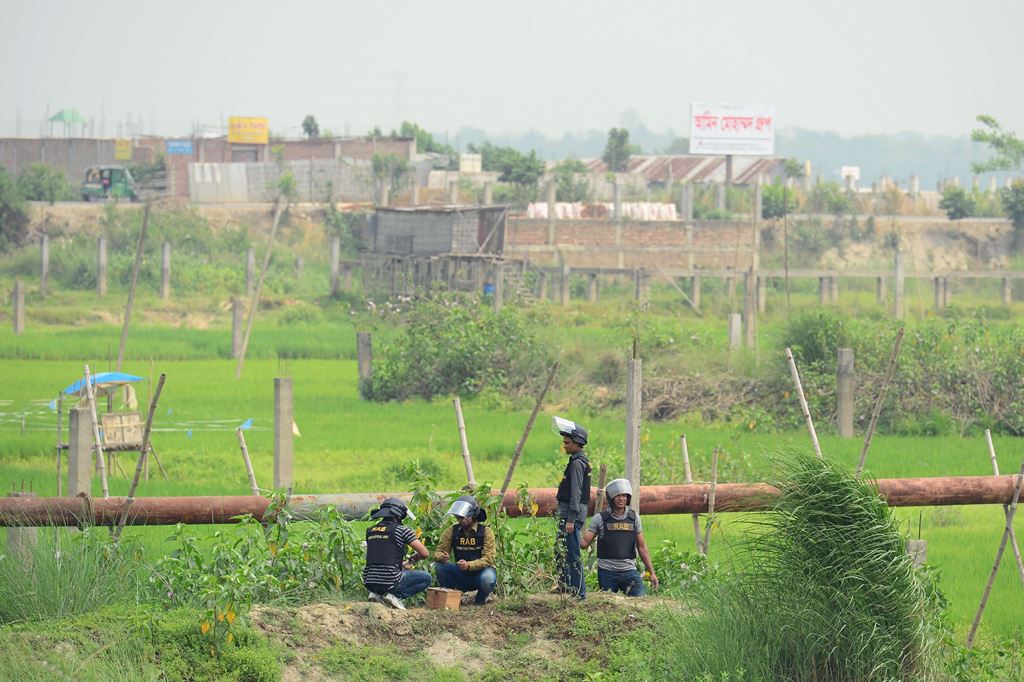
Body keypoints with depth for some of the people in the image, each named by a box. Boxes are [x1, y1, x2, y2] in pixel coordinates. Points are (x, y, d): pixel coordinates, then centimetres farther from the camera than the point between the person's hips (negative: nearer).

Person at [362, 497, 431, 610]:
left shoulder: (370, 531, 12)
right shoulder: (402, 530, -4)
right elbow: (425, 553, -2)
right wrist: (411, 560, 19)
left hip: (369, 582, 6)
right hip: (390, 582, -6)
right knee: (426, 578, 15)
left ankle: (377, 595, 11)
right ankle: (395, 596, -2)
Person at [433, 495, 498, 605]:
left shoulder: (486, 532, -11)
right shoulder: (451, 532, -2)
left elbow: (488, 559, -18)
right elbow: (438, 552, -3)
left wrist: (469, 565, -36)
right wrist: (442, 557, -30)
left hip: (481, 571, -3)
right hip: (461, 576, 3)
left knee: (487, 578, -38)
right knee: (439, 566, -22)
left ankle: (481, 598, -2)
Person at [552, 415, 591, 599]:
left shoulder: (577, 463, -15)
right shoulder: (581, 461, 17)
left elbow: (576, 493, -20)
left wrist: (571, 519, -22)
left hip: (573, 514, -11)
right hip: (568, 514, 11)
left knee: (571, 553, -10)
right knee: (560, 550, 18)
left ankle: (579, 592, -10)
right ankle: (564, 585, 25)